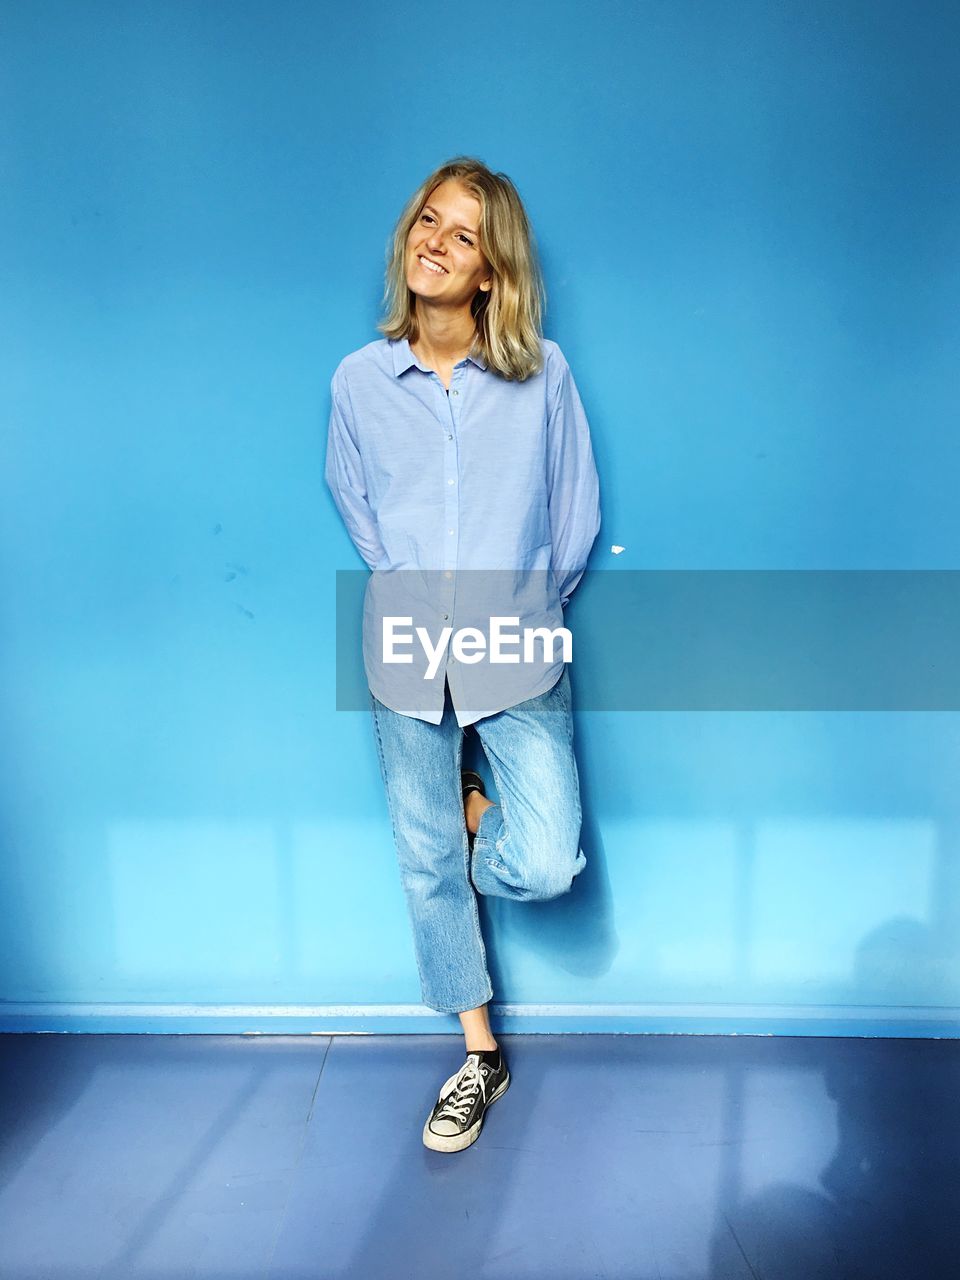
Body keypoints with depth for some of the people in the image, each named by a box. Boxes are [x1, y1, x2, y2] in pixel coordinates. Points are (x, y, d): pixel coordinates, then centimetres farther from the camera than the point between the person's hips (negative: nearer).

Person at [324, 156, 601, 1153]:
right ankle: (480, 1056, 34)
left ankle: (483, 820, 28)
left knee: (544, 867, -11)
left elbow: (577, 512, 3)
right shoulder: (359, 380, 0)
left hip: (517, 658, -1)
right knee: (427, 865, 11)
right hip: (407, 656, 2)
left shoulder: (542, 374, -4)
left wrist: (527, 611, 4)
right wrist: (420, 601, 7)